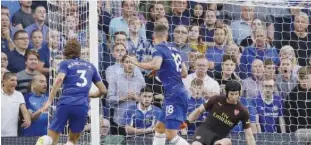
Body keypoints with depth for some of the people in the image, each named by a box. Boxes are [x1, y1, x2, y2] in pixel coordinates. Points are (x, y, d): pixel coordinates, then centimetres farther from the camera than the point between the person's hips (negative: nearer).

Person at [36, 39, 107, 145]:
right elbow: (103, 90, 25)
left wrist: (49, 101, -12)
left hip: (65, 103, -2)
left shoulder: (65, 64, 13)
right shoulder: (90, 66, 23)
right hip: (82, 106, 3)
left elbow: (59, 79, -9)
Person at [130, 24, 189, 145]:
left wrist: (137, 63, -13)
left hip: (174, 95, -9)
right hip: (178, 94, 9)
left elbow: (155, 65, -29)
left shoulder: (159, 48, -7)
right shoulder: (173, 49, 15)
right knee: (159, 127, 21)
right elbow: (184, 73, 21)